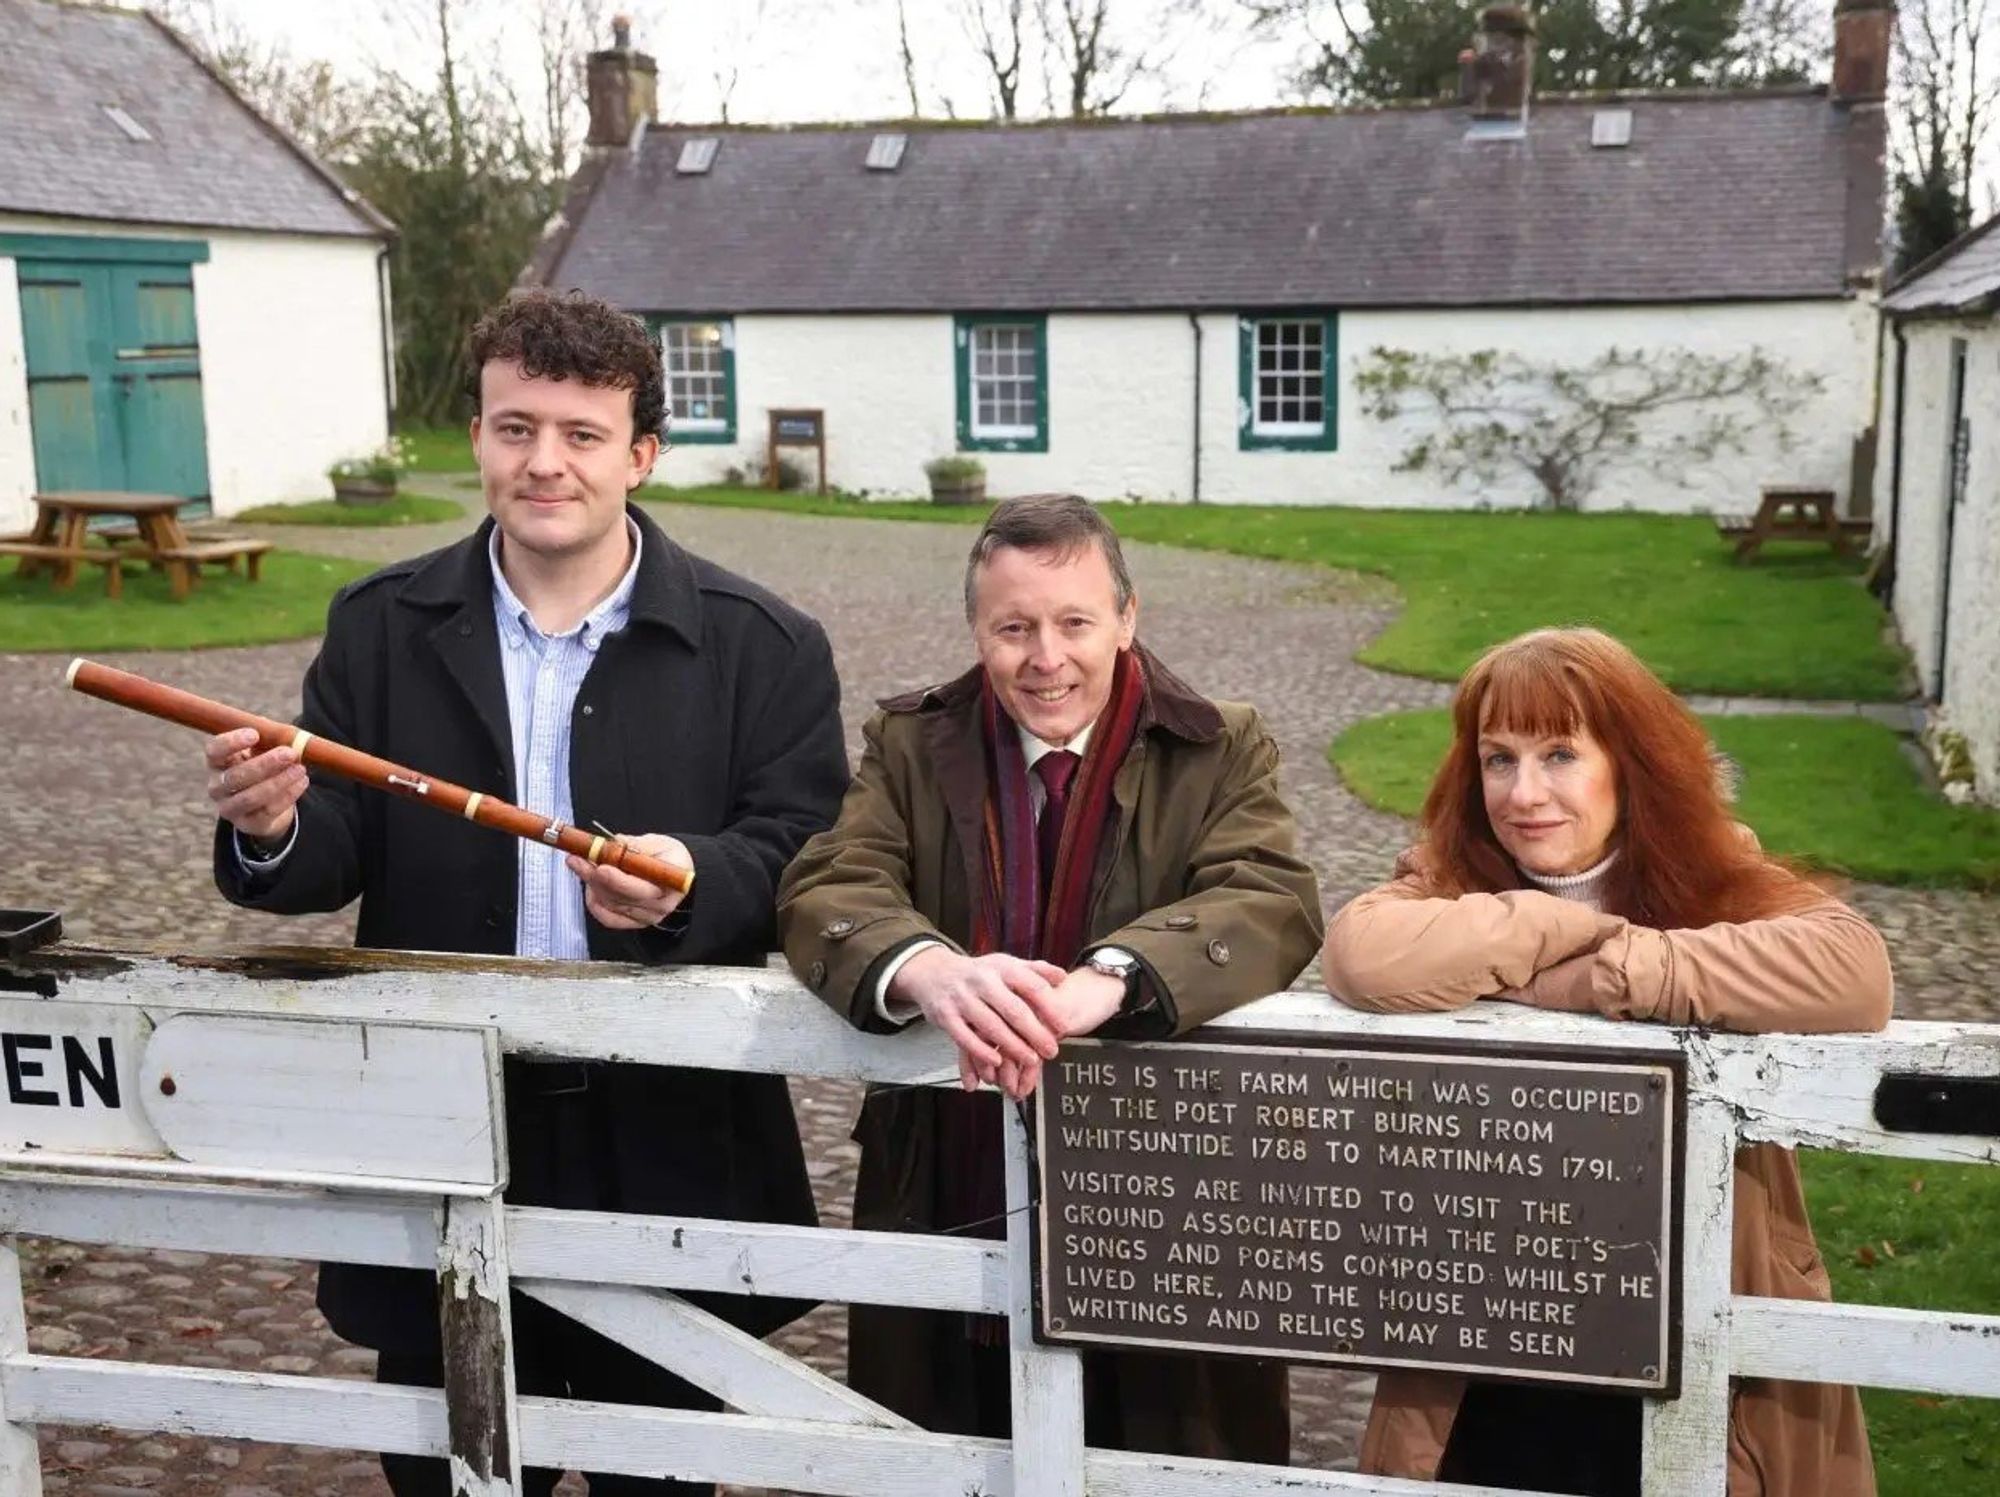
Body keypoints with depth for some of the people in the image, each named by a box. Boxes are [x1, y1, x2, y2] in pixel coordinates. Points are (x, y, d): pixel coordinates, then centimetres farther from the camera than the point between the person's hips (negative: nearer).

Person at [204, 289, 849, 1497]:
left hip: (666, 1147, -1)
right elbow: (337, 857, -1)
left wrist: (692, 880, -31)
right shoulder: (382, 626, 2)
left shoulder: (764, 647, -5)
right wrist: (274, 831, -24)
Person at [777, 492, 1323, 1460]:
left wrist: (1101, 982, -39)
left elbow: (1272, 905, -19)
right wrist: (931, 970, -36)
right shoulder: (912, 745, 3)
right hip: (949, 1213, 2)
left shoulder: (1220, 751, -2)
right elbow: (826, 891, -12)